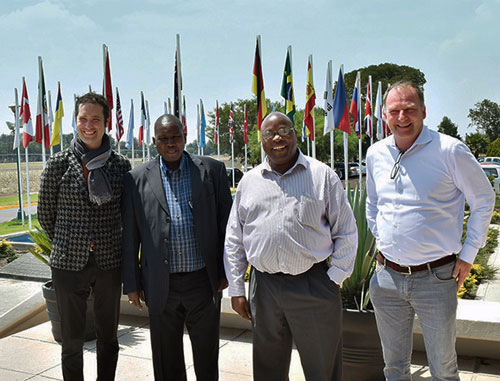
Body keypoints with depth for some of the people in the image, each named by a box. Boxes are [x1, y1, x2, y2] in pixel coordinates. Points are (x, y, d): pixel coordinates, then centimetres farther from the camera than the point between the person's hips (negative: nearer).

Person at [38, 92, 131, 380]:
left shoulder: (121, 164, -1)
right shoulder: (59, 163, -5)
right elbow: (45, 214, 6)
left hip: (109, 261, 1)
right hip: (69, 263, -1)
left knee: (108, 336, 14)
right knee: (72, 339, 11)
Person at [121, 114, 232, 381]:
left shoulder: (212, 170, 1)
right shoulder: (137, 178, 1)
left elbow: (226, 221, 3)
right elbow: (130, 235, 4)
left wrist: (226, 270, 1)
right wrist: (131, 283, 3)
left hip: (203, 281, 0)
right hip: (161, 286, 1)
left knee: (206, 356, 13)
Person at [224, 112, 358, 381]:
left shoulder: (322, 175, 1)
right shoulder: (249, 182, 9)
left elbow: (346, 233, 2)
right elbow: (234, 240, 12)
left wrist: (334, 279, -5)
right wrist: (236, 289, 8)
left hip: (314, 285, -2)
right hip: (264, 287, 3)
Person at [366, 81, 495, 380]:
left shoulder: (450, 150, -11)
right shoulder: (376, 154, 3)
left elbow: (484, 200, -1)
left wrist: (468, 255, -2)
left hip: (436, 277, -4)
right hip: (387, 277, 4)